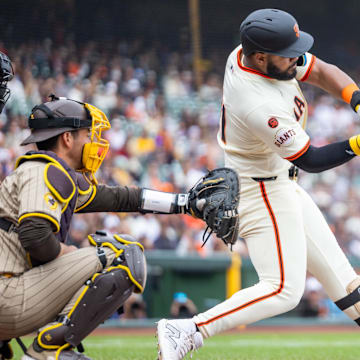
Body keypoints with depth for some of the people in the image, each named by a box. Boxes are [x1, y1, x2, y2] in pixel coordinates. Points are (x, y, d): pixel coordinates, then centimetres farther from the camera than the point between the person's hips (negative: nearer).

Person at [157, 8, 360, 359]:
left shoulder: (251, 51, -8)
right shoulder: (261, 106, -33)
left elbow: (321, 71, 2)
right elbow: (311, 160, -23)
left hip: (279, 184, 10)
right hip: (263, 192, -10)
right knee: (283, 290, -13)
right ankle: (185, 332, -16)